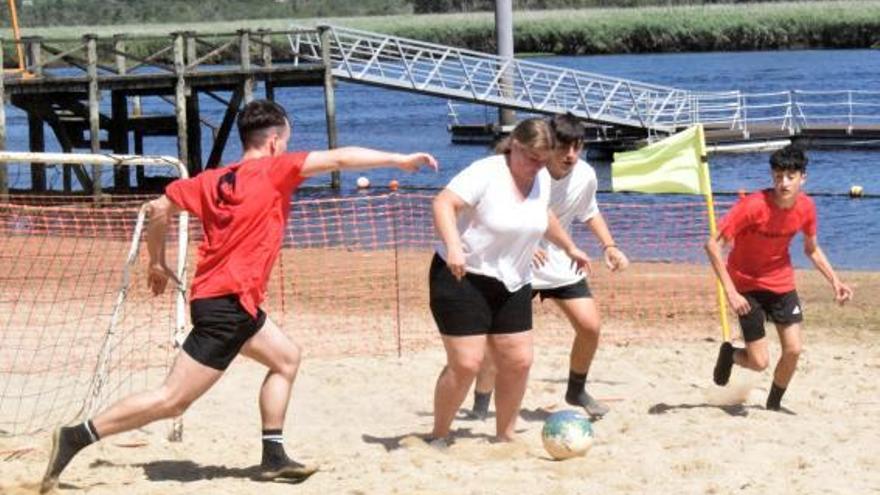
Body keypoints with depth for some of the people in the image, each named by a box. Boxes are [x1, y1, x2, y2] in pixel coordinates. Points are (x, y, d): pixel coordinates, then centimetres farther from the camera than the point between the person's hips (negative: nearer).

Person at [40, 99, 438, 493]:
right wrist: (400, 160, 0)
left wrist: (157, 263, 24)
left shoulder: (212, 180, 11)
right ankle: (77, 437, -10)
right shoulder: (274, 170, -7)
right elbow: (339, 159, -7)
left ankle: (273, 457, 20)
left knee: (286, 358, 22)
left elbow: (159, 209, 11)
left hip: (229, 301, 9)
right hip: (228, 304, -9)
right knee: (171, 400, -9)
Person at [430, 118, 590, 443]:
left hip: (512, 285, 7)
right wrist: (453, 246, -43)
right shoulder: (485, 173, -18)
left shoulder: (542, 179, 5)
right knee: (466, 363, -12)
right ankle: (439, 437, 4)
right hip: (463, 279, -7)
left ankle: (505, 435, 20)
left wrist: (569, 248, 36)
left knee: (518, 362, 2)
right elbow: (444, 203, -29)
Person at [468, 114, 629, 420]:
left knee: (590, 326, -2)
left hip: (561, 265, 5)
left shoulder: (585, 176, -8)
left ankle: (577, 391, 23)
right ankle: (479, 409, -1)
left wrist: (609, 246, 2)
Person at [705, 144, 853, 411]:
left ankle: (774, 405, 21)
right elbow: (713, 245, -26)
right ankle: (729, 353, 28)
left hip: (781, 283, 4)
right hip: (747, 286, -4)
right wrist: (730, 292, -31)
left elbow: (812, 249, 10)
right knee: (759, 362, -8)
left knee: (793, 350, -5)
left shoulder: (806, 207, -10)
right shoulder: (753, 206, -27)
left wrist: (835, 281, -1)